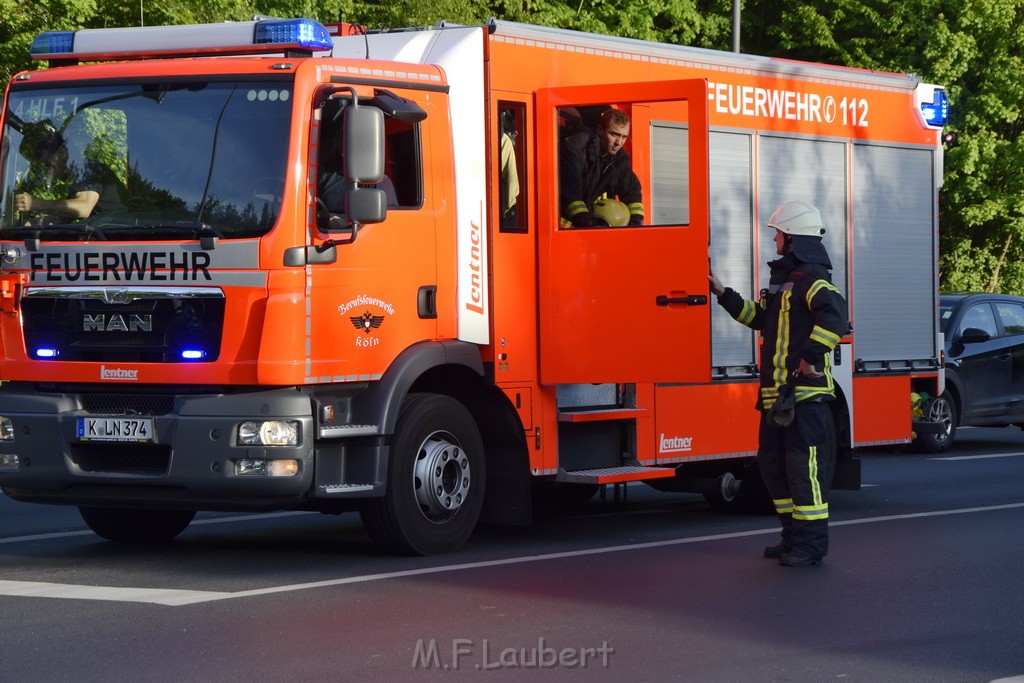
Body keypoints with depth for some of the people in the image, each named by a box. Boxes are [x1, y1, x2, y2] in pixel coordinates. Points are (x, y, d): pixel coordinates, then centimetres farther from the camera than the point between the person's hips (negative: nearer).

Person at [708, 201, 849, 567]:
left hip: (805, 393, -11)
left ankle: (811, 544, -4)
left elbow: (834, 313, -30)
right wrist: (722, 293, 26)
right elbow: (760, 317, 29)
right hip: (778, 392, 11)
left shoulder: (810, 279, -14)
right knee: (773, 463, 15)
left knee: (804, 465, -8)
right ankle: (794, 535, 24)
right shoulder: (784, 278, 19)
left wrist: (812, 358, -28)